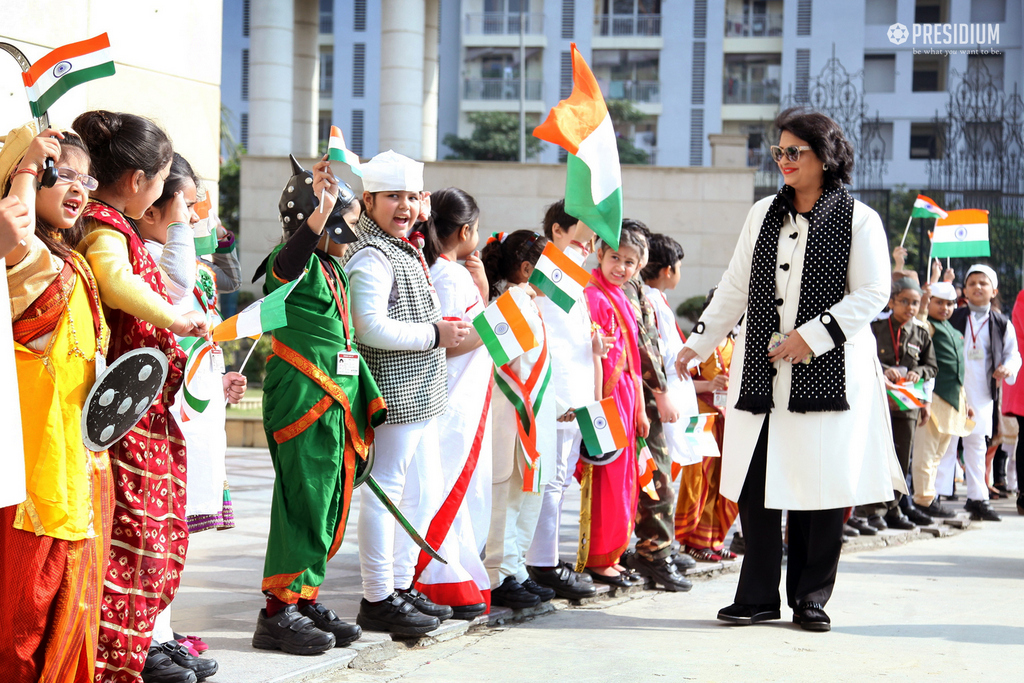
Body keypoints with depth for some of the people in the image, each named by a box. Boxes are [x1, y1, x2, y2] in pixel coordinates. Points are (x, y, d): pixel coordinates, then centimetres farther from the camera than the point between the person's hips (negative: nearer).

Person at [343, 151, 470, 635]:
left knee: (424, 491, 15)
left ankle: (402, 585, 25)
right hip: (392, 395, -11)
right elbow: (372, 327, -23)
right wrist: (434, 334, -16)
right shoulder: (370, 258, -14)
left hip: (420, 396, 11)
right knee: (385, 492, -5)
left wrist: (446, 331, 14)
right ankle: (378, 599, 2)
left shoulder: (406, 251, 19)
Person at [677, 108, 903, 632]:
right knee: (755, 484, 0)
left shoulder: (859, 219, -1)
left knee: (820, 485, 0)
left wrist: (812, 336, -14)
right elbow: (735, 288, 17)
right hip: (760, 372, 4)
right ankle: (758, 597, 10)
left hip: (827, 373, -4)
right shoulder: (763, 214, 13)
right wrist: (699, 343, 12)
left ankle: (811, 599, 12)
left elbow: (873, 293, -7)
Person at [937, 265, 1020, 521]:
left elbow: (1013, 354, 11)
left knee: (977, 443, 11)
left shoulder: (1002, 324, 10)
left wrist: (1008, 368, -8)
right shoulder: (953, 317, 5)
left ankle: (977, 498, 17)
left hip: (983, 393, 3)